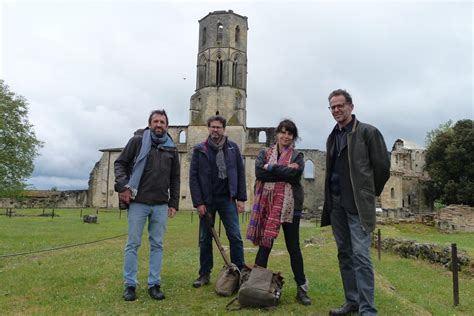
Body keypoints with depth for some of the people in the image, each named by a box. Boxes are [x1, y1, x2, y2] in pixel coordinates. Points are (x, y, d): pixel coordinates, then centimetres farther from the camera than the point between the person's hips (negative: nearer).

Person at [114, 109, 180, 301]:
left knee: (157, 245, 7)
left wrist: (174, 203, 8)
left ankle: (154, 284, 17)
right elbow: (120, 163, 2)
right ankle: (130, 285, 14)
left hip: (161, 205, 3)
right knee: (133, 244, 3)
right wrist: (123, 186, -12)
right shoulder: (137, 141, 2)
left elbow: (175, 178, 13)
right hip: (138, 202, -3)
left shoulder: (171, 148, 11)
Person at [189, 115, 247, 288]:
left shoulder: (233, 148, 4)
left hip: (227, 199, 0)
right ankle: (204, 274, 19)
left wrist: (241, 199, -1)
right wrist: (198, 202, -8)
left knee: (235, 237, -1)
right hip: (207, 200, 0)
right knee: (205, 239, 8)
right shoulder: (199, 150, 1)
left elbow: (240, 173, 4)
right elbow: (193, 177, -2)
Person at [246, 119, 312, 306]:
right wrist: (284, 171, -13)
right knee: (265, 244, 5)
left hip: (290, 206, 0)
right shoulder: (264, 153, 9)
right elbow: (259, 172, -10)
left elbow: (294, 175, -13)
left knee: (293, 247, 6)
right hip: (268, 205, 1)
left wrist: (271, 168, -9)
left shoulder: (297, 156, 6)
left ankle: (301, 288, 16)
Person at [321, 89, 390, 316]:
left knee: (360, 255, -10)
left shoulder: (368, 132, -4)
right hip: (336, 203, 7)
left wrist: (370, 193, 4)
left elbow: (382, 166, -4)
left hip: (358, 204, -6)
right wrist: (330, 198, 14)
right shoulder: (332, 137, 15)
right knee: (344, 254, 11)